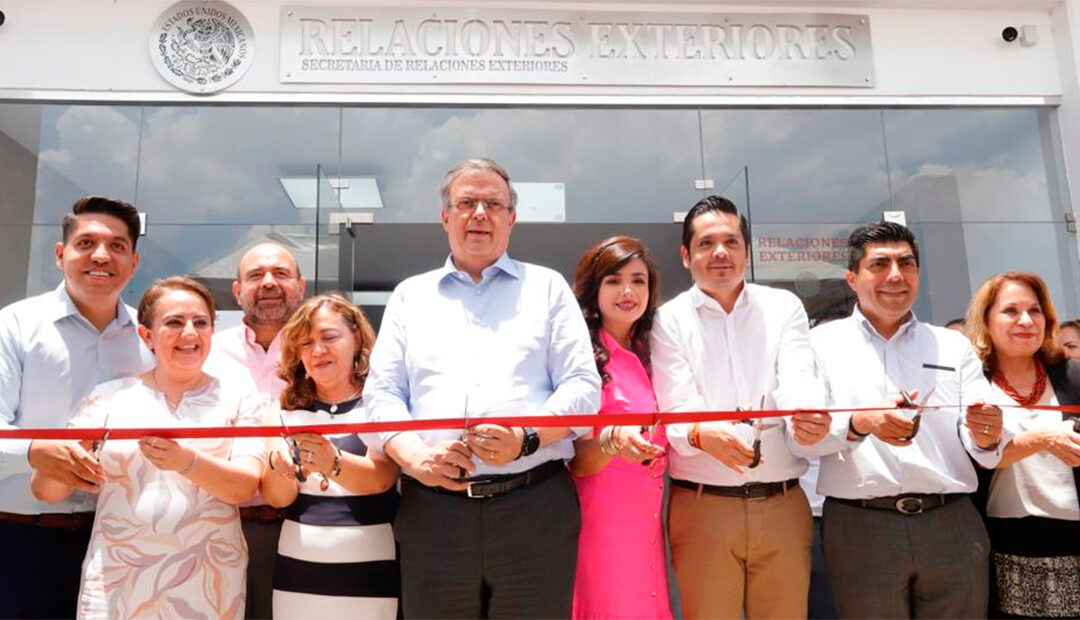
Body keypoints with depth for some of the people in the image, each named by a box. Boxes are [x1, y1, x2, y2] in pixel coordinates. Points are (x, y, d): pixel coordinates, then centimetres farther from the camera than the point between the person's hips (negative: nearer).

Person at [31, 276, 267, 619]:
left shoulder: (239, 402, -1)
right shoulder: (110, 396, 3)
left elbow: (244, 487, -13)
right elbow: (46, 490, 3)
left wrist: (186, 461, -31)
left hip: (207, 585, -1)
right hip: (116, 583, 1)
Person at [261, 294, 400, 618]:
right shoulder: (289, 411, 6)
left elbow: (380, 479, -20)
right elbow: (278, 498, -3)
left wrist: (332, 462, -40)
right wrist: (279, 466, -25)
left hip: (369, 574, -3)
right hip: (297, 572, 4)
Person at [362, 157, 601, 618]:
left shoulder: (548, 287, 12)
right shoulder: (410, 295, 16)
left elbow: (583, 387, 3)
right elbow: (381, 394, 8)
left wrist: (528, 438, -15)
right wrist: (417, 458, -11)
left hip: (535, 509, -1)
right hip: (432, 512, 1)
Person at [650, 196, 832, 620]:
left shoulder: (784, 307, 8)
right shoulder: (668, 320, 2)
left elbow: (797, 380, -8)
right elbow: (675, 407, -9)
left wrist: (806, 416, -31)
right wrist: (703, 434, -32)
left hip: (783, 504, 2)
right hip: (702, 505, -2)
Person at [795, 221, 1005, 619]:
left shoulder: (954, 345, 12)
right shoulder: (824, 342, 4)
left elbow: (985, 450, 6)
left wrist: (986, 436, -17)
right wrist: (860, 423, -25)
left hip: (952, 525, 3)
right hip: (860, 528, -2)